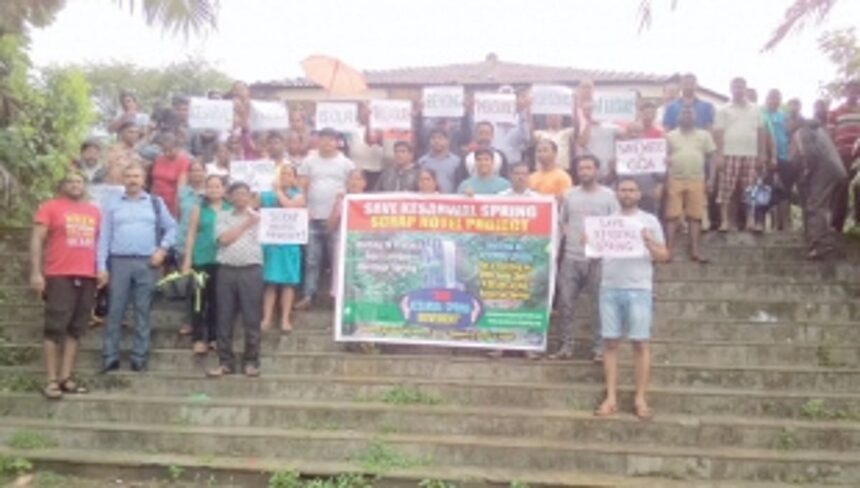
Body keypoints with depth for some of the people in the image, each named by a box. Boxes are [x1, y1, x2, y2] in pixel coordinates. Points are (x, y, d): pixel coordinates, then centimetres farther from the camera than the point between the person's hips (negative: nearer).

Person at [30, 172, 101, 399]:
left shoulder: (94, 211, 15)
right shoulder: (50, 207, 2)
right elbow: (37, 240, -3)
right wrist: (36, 272, -11)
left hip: (87, 277, 5)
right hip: (60, 276, -5)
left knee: (76, 329, 7)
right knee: (55, 328, -3)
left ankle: (66, 378, 13)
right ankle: (52, 381, 0)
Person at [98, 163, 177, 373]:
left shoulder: (156, 203, 10)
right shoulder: (112, 204, 9)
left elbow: (171, 228, 13)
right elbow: (104, 236, 5)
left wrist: (162, 249, -2)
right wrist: (102, 266, -1)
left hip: (146, 263, 0)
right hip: (119, 262, 0)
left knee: (143, 311, 3)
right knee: (115, 311, 1)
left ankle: (139, 357, 9)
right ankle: (110, 357, 6)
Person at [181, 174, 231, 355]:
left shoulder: (230, 210, 6)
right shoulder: (199, 208, 3)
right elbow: (191, 234, 2)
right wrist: (187, 259, -3)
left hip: (223, 260, 1)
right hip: (202, 259, -1)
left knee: (217, 300, 8)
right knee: (199, 299, 1)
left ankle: (214, 337, 18)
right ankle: (198, 338, 7)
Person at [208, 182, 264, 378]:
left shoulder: (258, 217, 9)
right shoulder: (222, 216, 12)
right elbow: (224, 238, -3)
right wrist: (245, 224, -1)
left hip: (251, 271, -1)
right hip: (227, 270, 1)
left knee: (252, 319, 1)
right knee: (224, 319, 4)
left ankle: (251, 361, 11)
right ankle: (225, 362, 13)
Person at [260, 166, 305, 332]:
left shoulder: (298, 195, 5)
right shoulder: (267, 194, 8)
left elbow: (290, 206, -15)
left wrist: (278, 190, -7)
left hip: (289, 243, -1)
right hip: (269, 241, 1)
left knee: (288, 282, 2)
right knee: (270, 282, 1)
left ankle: (285, 319, 6)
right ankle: (266, 318, 5)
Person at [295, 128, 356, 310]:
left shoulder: (346, 163, 4)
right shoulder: (309, 161, 6)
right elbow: (301, 188, 5)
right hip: (313, 218, 1)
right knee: (311, 260, 5)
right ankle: (308, 296, 10)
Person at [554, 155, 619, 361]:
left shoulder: (608, 195, 2)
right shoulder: (570, 195, 11)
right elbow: (561, 222, 17)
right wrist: (569, 234, -2)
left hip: (598, 258, -2)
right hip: (571, 257, 3)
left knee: (599, 304, 3)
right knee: (565, 302, 3)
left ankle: (598, 347, 13)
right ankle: (566, 345, 13)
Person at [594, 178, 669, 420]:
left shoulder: (649, 221, 5)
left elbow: (664, 256, 4)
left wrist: (649, 242, -15)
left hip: (639, 290, -2)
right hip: (609, 288, 2)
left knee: (640, 343, -1)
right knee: (610, 342, 2)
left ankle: (640, 399, 6)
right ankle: (611, 398, 7)